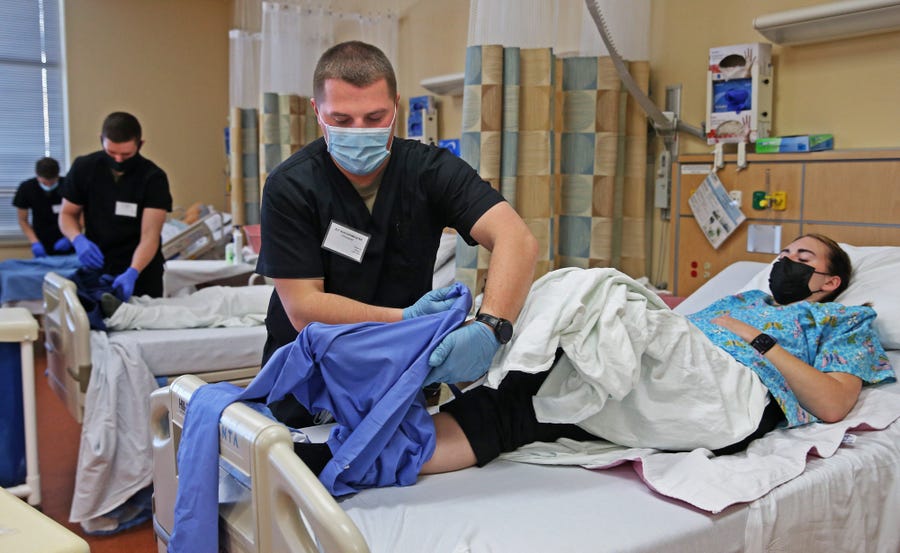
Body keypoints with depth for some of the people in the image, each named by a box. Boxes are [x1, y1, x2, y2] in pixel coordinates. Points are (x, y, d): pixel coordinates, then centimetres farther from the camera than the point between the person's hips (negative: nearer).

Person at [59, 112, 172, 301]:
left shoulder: (153, 178, -14)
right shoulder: (84, 168, -5)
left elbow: (150, 235, -21)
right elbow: (67, 214, 6)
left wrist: (132, 273, -37)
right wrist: (79, 240, -16)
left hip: (141, 277, -2)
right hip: (96, 272, 3)